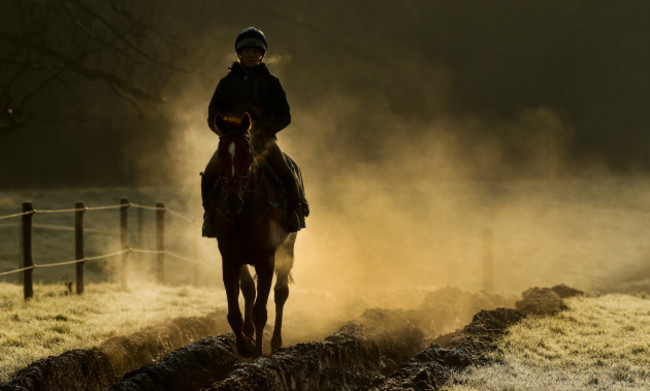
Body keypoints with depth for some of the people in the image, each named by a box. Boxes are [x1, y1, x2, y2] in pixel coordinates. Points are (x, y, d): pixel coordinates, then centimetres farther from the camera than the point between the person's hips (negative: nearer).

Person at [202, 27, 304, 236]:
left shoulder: (271, 82, 8)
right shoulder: (228, 81, 10)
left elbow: (284, 116, 5)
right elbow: (212, 116, 10)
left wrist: (265, 131, -12)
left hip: (263, 138, -1)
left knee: (285, 172, -25)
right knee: (209, 175, -21)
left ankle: (293, 211, -7)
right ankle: (210, 214, -1)